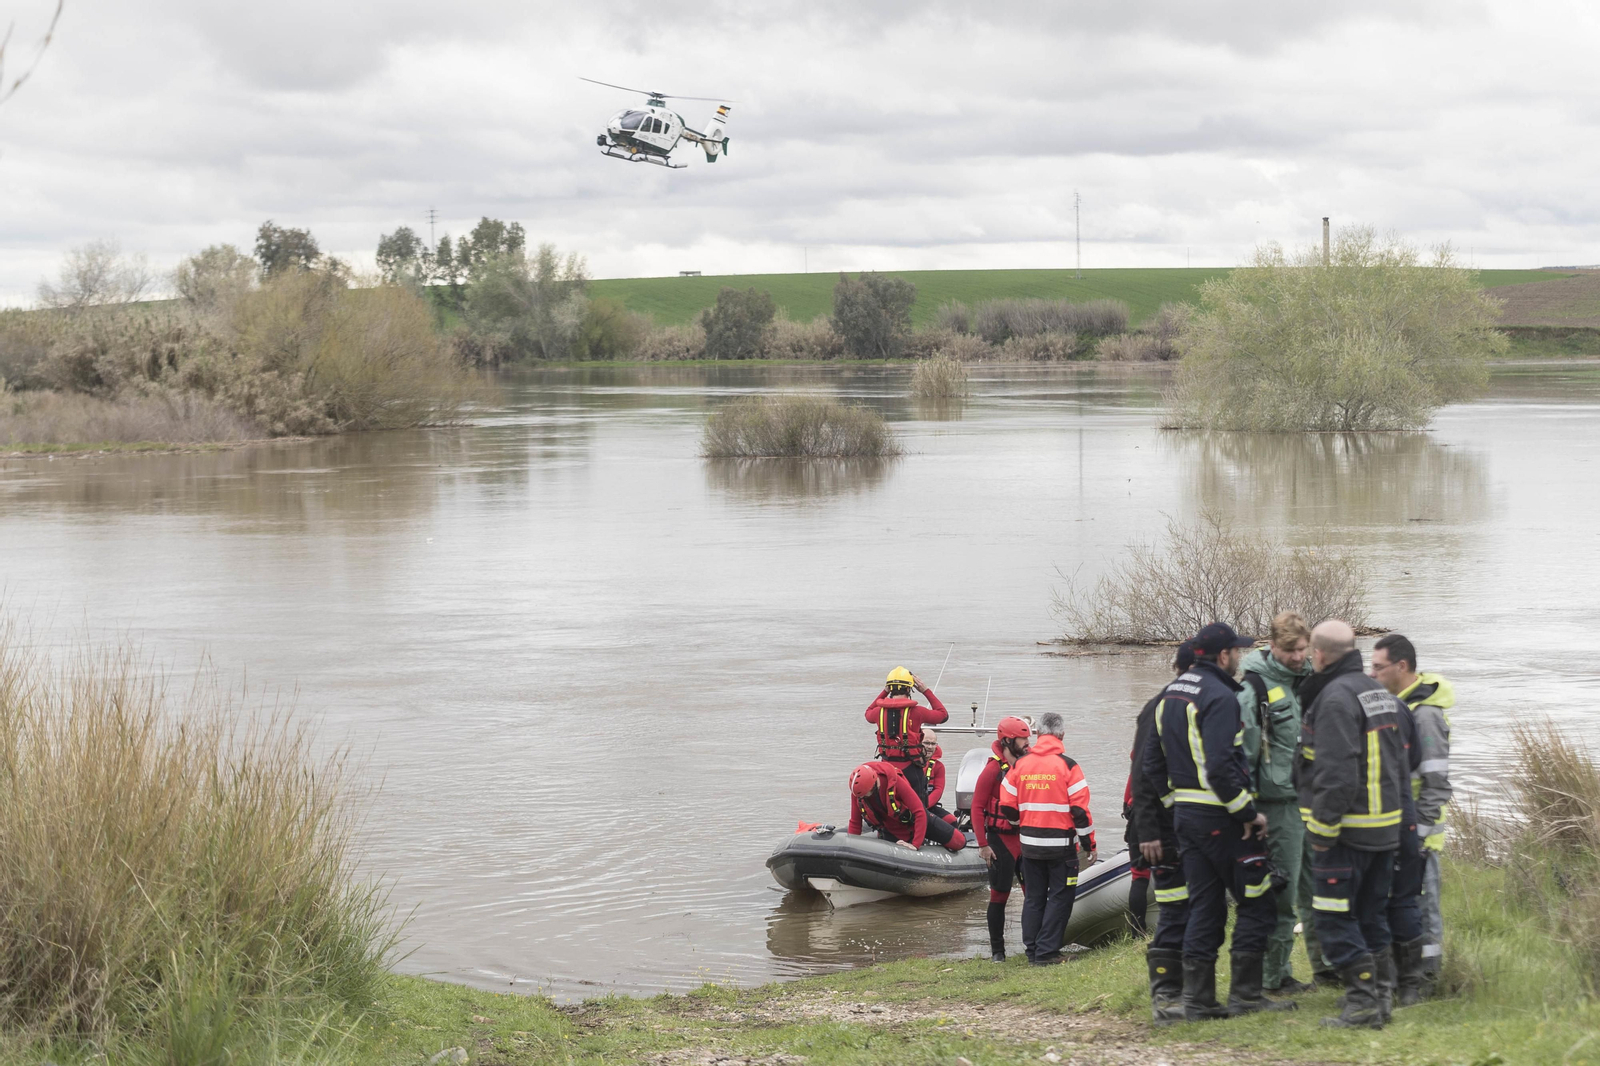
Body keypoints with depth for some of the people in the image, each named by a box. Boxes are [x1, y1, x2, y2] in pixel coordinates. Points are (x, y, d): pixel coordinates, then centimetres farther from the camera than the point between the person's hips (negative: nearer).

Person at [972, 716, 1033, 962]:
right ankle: (997, 950, 10)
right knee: (999, 895, 2)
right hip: (1001, 840, -5)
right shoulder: (993, 770, -10)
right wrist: (983, 844, -11)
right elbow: (977, 808, -9)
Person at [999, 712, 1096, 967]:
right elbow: (1080, 809, -12)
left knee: (1033, 896, 14)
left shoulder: (1020, 765, 2)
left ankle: (1032, 950, 16)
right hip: (1061, 845, -4)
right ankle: (1046, 952, -2)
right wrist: (1089, 845, -3)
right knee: (1060, 896, 3)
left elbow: (1007, 806, 5)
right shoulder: (1067, 766, -11)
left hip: (1029, 843, 4)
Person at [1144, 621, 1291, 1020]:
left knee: (1204, 906, 12)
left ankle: (1198, 998, 11)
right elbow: (1220, 766, -25)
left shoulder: (1170, 694, 13)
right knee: (1257, 903, 1)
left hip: (1185, 816, 9)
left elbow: (1152, 761, 17)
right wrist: (1248, 812, -18)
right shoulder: (1219, 697, -16)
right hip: (1221, 818, -9)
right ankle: (1245, 993, 1)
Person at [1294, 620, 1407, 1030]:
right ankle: (1378, 998, 20)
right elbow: (1398, 762, 19)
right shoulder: (1381, 694, 15)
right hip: (1385, 826, 9)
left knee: (1335, 919, -4)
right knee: (1372, 917, 16)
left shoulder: (1335, 697, -16)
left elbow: (1337, 771, -22)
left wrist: (1324, 826, -16)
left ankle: (1362, 1001, -7)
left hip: (1348, 829, -9)